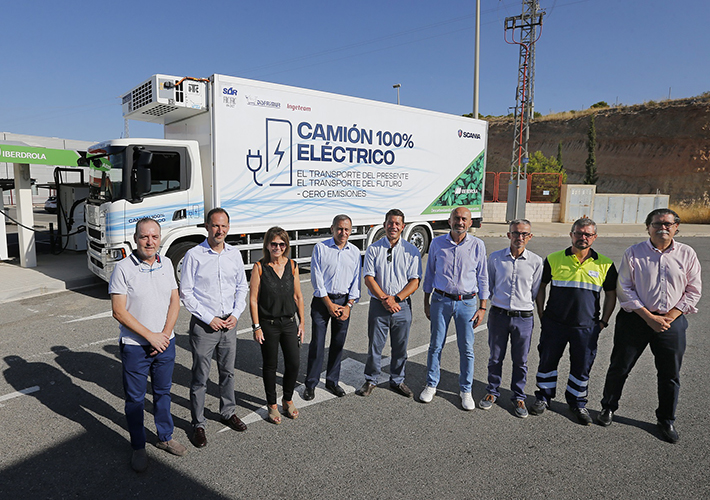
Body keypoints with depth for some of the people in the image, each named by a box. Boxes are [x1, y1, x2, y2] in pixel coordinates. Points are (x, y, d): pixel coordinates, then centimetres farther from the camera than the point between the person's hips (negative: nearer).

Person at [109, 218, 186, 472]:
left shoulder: (166, 264, 1)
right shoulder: (123, 268, -14)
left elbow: (175, 301, 4)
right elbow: (119, 312, -15)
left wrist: (165, 334, -8)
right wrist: (150, 336, -16)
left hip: (165, 343, 4)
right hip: (135, 346, -4)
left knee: (163, 392, 19)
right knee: (135, 399, 10)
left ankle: (165, 437, 37)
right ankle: (138, 448, 28)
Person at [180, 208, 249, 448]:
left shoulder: (234, 254, 3)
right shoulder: (194, 255, -10)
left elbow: (242, 287, 10)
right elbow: (186, 293, -9)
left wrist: (235, 314, -3)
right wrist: (209, 319, -13)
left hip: (229, 323, 4)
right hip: (203, 325, -4)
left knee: (228, 372, 17)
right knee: (200, 377, 5)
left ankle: (228, 413, 36)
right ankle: (198, 424, 21)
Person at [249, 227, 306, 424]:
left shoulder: (292, 266, 2)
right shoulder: (260, 267, -8)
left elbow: (298, 296, 8)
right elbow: (253, 299, -7)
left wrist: (302, 322, 6)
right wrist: (256, 327, -10)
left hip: (289, 322, 3)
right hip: (268, 324, -3)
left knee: (294, 363, 5)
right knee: (270, 365, 9)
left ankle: (288, 400, 29)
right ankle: (272, 405, 28)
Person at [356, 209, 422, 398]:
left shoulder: (411, 251, 2)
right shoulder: (374, 249, 1)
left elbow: (414, 281, -3)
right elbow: (369, 278, -4)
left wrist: (396, 299, -14)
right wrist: (385, 299, -15)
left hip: (402, 306, 1)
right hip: (378, 305, -1)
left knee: (400, 347, 11)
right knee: (375, 345, 7)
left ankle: (397, 381, 30)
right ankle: (371, 380, 26)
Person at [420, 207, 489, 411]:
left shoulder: (477, 245, -2)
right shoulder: (437, 243, 0)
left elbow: (482, 277, 4)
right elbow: (429, 274, 7)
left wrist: (482, 307, 1)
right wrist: (426, 302, 7)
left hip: (467, 302, 0)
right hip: (441, 300, 1)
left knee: (467, 349, 5)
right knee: (436, 345, 8)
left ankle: (465, 390, 22)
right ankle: (431, 385, 25)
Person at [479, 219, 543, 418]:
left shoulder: (536, 261, -3)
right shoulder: (495, 258, -1)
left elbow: (535, 291, 7)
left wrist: (523, 303, 9)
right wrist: (499, 301, 10)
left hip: (523, 318, 0)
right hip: (498, 314, 1)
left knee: (520, 361, 11)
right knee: (495, 358, 12)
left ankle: (518, 397, 29)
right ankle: (492, 392, 31)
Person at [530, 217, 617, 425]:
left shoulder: (605, 265, 0)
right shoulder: (554, 260, -2)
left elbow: (611, 295, 10)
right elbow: (541, 287, 7)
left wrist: (603, 322, 5)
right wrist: (541, 315, 3)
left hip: (586, 327, 0)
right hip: (554, 324, 0)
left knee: (582, 367, 11)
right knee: (547, 361, 10)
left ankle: (578, 403, 32)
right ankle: (543, 397, 29)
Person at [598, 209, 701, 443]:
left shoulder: (687, 254, 2)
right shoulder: (634, 253, -4)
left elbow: (693, 291, 3)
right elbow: (624, 288, -5)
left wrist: (668, 317, -8)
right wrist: (649, 317, -12)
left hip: (672, 321, 2)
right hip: (635, 319, -2)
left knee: (670, 374, 12)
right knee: (620, 366, 6)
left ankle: (666, 419, 32)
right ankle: (608, 407, 27)